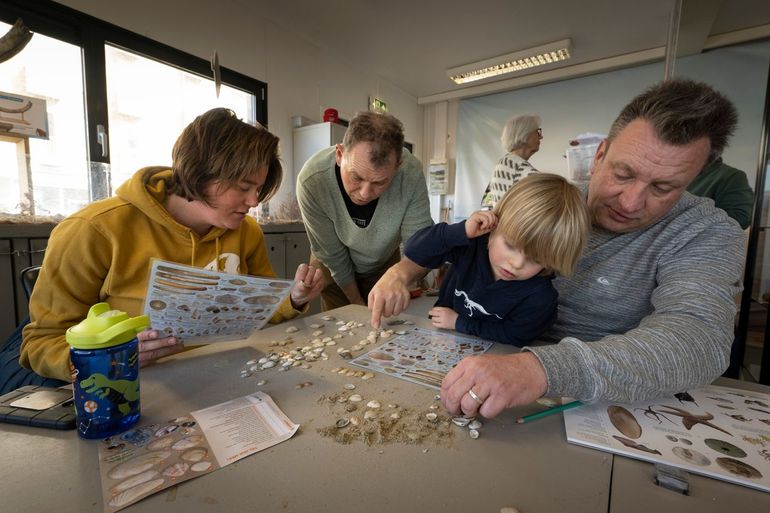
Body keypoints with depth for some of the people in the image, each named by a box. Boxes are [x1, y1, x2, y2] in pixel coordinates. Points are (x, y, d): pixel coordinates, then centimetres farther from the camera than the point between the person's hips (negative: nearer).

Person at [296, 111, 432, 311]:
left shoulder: (411, 174, -33)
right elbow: (332, 255, -22)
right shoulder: (311, 181, -34)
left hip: (385, 264, 1)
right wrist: (356, 302, -9)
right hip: (333, 269, -1)